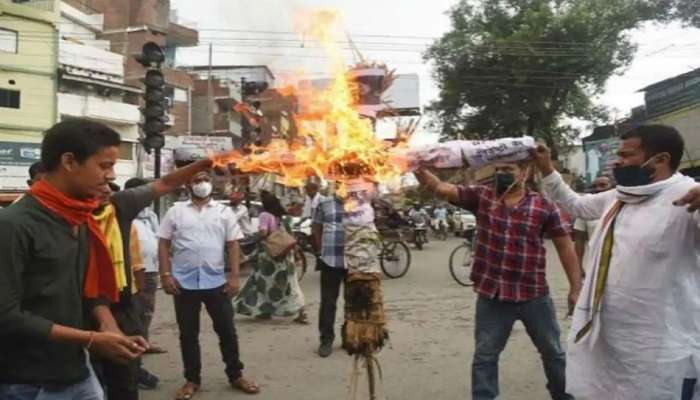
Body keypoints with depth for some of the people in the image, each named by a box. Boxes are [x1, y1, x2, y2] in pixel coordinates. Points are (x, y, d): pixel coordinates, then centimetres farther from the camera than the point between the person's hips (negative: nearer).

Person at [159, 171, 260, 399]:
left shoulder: (224, 212, 5)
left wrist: (234, 276, -4)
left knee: (227, 330, 7)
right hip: (184, 283, 0)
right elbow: (164, 244, 3)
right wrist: (165, 274, -6)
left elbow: (233, 245, 3)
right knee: (188, 333, 10)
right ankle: (192, 380, 24)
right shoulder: (176, 212, 4)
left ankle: (235, 375, 23)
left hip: (216, 281, 0)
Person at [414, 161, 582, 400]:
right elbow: (440, 188, -10)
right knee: (484, 357, 10)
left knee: (553, 353, 19)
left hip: (534, 296, 0)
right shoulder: (480, 197, -1)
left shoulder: (544, 206, -3)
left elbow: (565, 247, 1)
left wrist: (576, 288, 0)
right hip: (491, 296, 0)